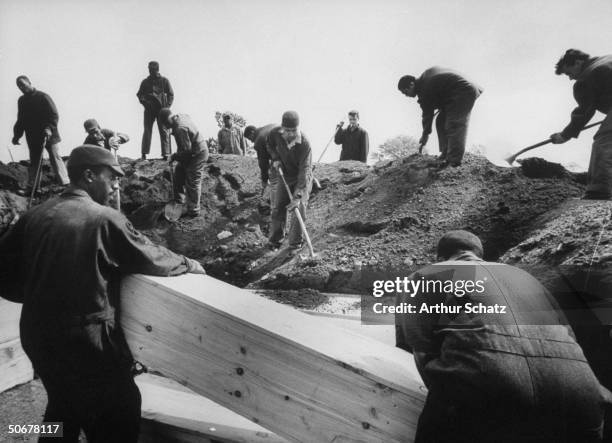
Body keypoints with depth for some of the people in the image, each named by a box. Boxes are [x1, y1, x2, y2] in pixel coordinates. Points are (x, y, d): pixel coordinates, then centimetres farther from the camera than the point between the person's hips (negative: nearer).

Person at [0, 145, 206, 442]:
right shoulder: (104, 219, -16)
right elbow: (152, 259, -7)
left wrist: (42, 297, 15)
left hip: (36, 335, 7)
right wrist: (189, 264, 10)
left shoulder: (35, 216, 1)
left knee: (63, 406, 30)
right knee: (119, 416, 14)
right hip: (86, 339, -6)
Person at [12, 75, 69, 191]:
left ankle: (65, 185, -8)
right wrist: (17, 135, 12)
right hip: (33, 138, 6)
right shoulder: (21, 101, 14)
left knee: (55, 159, -7)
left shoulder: (42, 97, -5)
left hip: (48, 136, -6)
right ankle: (31, 187, 12)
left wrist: (49, 128, -25)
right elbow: (20, 120, 21)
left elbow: (54, 115, -11)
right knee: (34, 162, 8)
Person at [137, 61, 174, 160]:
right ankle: (144, 154, 0)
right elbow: (139, 94, 13)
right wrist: (144, 101, -8)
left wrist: (167, 106, -8)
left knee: (164, 131, -4)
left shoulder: (164, 81, 6)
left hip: (162, 109, -1)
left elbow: (171, 95, 5)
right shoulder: (145, 82, 11)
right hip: (149, 110, 2)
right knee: (147, 131, -1)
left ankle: (166, 154, -3)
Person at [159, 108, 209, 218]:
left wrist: (175, 156, -11)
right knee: (179, 174, 18)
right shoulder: (181, 116, 0)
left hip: (197, 155, -10)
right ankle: (178, 200, 30)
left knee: (192, 183, -2)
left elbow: (187, 150, -28)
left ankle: (193, 211, 9)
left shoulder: (180, 128, -29)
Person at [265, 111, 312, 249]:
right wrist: (275, 158, -13)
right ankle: (275, 239, 20)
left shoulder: (304, 143, -33)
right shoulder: (275, 133, -19)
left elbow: (305, 170, -35)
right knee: (278, 207, 6)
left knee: (299, 208, -9)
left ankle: (295, 242, 5)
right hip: (284, 175, 4)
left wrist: (297, 196, -41)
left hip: (301, 177, -4)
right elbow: (269, 145, 7)